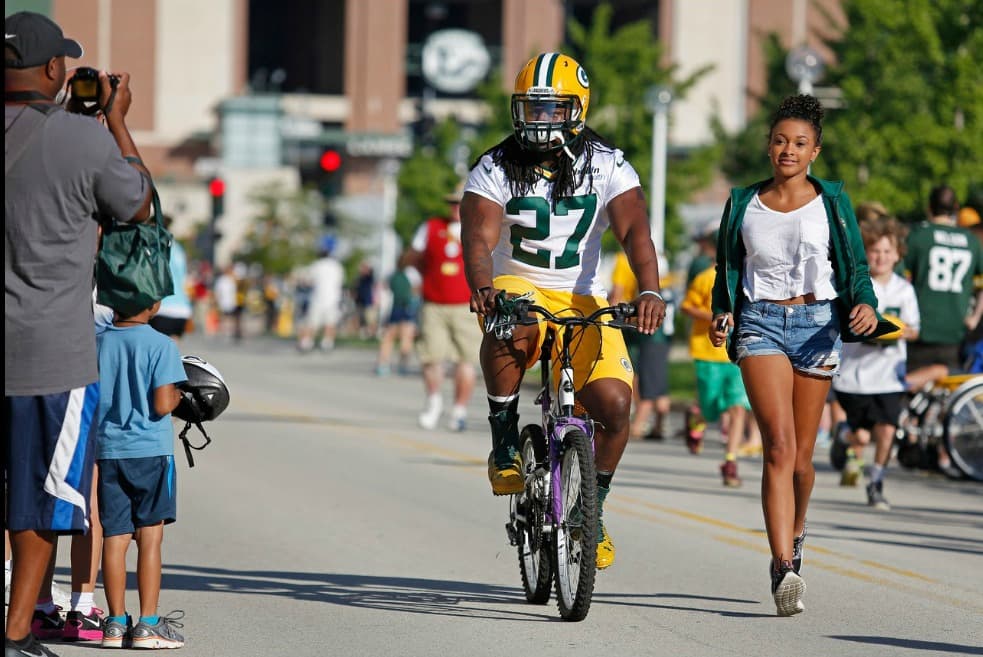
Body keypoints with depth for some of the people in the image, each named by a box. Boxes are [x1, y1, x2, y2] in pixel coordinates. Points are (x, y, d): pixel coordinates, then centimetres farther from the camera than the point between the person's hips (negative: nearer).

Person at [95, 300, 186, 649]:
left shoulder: (97, 344, 3)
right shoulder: (162, 346, -9)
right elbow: (161, 404, -15)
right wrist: (176, 396, 5)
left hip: (108, 450, 3)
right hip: (150, 450, -3)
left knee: (114, 537, 5)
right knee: (149, 537, 2)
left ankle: (116, 623, 6)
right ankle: (148, 624, 1)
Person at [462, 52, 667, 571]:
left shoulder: (606, 166, -4)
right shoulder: (495, 169, -6)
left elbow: (634, 231, -17)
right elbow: (479, 238, -19)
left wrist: (649, 291, -36)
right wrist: (482, 289, -40)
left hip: (582, 300, 1)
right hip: (516, 289, -1)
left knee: (614, 403, -19)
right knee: (512, 329, -39)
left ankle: (593, 507, 7)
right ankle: (504, 442, -18)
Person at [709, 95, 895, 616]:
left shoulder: (832, 202, 6)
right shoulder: (743, 204, 10)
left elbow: (856, 266, 6)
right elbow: (727, 270, 16)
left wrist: (866, 305, -14)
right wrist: (722, 314, -2)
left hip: (818, 323, 1)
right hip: (761, 323, -1)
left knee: (801, 456, 8)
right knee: (779, 444, -18)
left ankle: (793, 534, 39)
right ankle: (784, 570, -26)